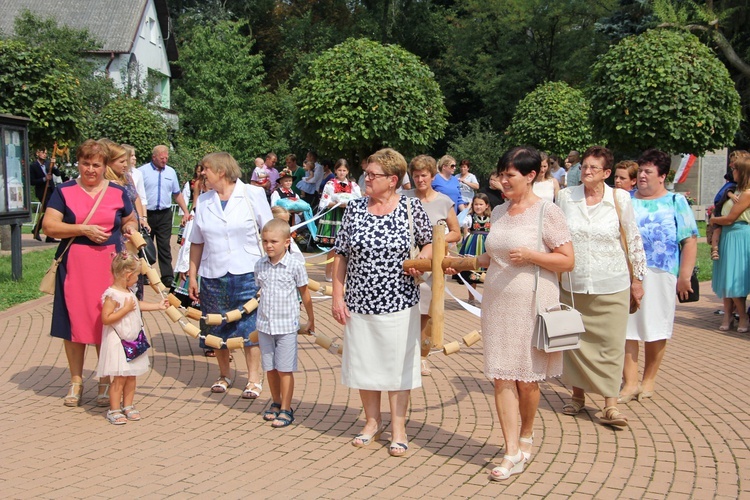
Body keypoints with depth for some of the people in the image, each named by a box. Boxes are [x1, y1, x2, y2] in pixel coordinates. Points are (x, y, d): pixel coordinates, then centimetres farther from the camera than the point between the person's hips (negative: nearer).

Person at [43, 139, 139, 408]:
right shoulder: (64, 191, 3)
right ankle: (76, 381, 19)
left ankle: (106, 382, 15)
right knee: (74, 322, 4)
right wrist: (84, 229, -14)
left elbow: (130, 220, 22)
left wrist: (131, 228, -1)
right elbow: (49, 226, -4)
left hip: (109, 265, 1)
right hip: (74, 265, 0)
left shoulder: (118, 192, 9)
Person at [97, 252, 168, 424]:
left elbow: (138, 304, 29)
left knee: (131, 376, 13)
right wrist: (126, 309, -24)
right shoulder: (112, 294, -20)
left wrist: (158, 306, 30)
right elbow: (106, 318, -25)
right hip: (117, 343, -9)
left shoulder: (128, 292, 9)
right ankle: (114, 410, 6)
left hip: (132, 341, 9)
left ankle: (128, 406, 23)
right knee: (120, 377, -4)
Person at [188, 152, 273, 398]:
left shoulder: (252, 194, -1)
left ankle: (254, 378, 10)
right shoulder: (203, 201, 9)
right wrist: (192, 276, 8)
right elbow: (197, 243, 12)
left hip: (247, 274, -4)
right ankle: (224, 375, 27)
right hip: (213, 276, 4)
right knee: (218, 328, 10)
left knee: (250, 327, -1)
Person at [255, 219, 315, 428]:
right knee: (270, 368, 13)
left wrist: (311, 320, 8)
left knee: (284, 369, 2)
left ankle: (286, 409, 12)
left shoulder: (295, 266, -10)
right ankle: (276, 403, 29)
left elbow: (305, 294, 0)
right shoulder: (259, 265, 1)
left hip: (286, 326, -4)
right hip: (264, 325, 4)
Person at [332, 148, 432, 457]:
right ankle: (372, 422, 32)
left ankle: (398, 428, 21)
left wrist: (421, 260, -15)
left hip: (398, 301, -2)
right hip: (359, 302, 3)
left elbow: (430, 243, 7)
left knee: (398, 364, 6)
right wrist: (337, 296, -1)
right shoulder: (354, 208, 0)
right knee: (363, 362, 12)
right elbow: (341, 255, 3)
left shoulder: (412, 208, -6)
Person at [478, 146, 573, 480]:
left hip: (532, 305, -5)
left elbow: (568, 261, -9)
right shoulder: (498, 212, 11)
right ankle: (513, 452, 6)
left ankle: (526, 435, 31)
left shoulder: (547, 212, -7)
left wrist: (530, 255, -20)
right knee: (501, 377, 0)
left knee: (526, 377, 6)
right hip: (497, 302, 5)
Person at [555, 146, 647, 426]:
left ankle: (610, 405, 4)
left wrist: (637, 279, 3)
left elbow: (634, 240, 3)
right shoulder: (566, 196, -1)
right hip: (572, 283, 2)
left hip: (611, 285, -2)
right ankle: (578, 394, 26)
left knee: (611, 344, -1)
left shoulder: (619, 198, -4)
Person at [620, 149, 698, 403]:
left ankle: (649, 380, 22)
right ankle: (630, 382, 9)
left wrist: (684, 276, -7)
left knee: (655, 330, 7)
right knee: (626, 327, 1)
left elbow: (690, 240, 0)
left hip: (660, 276, -2)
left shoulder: (676, 202, 4)